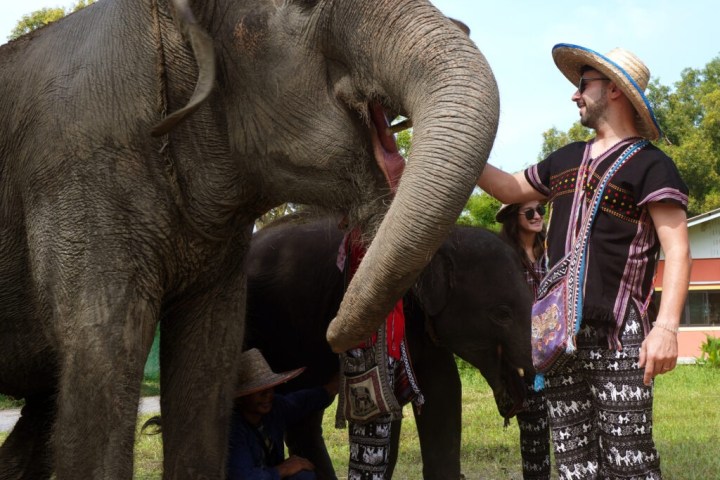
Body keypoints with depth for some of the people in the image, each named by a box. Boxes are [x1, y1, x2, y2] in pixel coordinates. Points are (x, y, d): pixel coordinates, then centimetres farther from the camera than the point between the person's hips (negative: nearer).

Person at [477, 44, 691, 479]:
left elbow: (677, 251, -11)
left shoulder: (650, 165, -4)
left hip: (617, 337, -7)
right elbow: (511, 189, 34)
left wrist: (667, 326, -24)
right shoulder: (566, 160, 18)